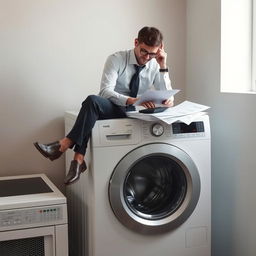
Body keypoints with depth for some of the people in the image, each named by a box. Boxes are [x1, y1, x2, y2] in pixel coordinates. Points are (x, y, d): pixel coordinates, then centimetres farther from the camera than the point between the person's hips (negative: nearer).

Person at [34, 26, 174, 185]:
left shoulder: (156, 65, 1)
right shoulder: (116, 59, -7)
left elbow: (167, 97, -5)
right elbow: (106, 91, -19)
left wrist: (163, 66, -13)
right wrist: (132, 100, -35)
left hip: (131, 113, 0)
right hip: (111, 107, 0)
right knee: (93, 100, -38)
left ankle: (66, 144, -30)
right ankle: (79, 159, -41)